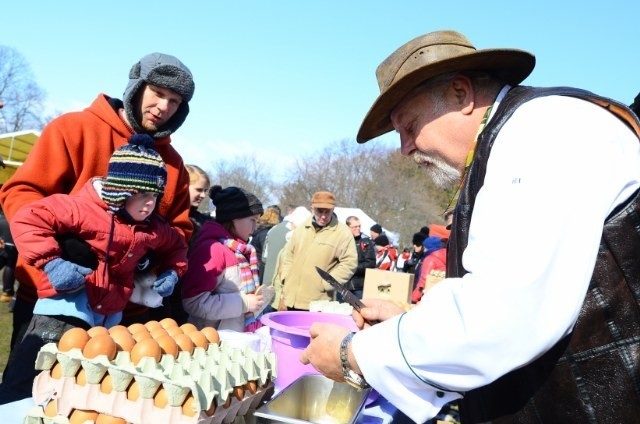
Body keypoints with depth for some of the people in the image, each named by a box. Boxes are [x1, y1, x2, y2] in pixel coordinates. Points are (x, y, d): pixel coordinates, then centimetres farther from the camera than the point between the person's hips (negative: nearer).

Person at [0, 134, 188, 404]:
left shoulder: (153, 228, 6)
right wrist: (50, 262, -28)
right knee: (23, 384, -9)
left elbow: (176, 245, 28)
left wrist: (171, 272, 9)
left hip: (109, 315, 7)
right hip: (68, 307, -7)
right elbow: (27, 219, -20)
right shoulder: (84, 208, -16)